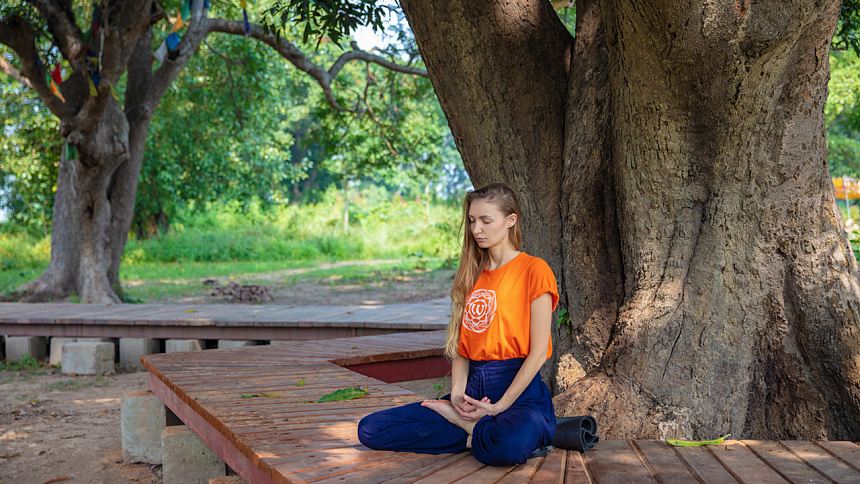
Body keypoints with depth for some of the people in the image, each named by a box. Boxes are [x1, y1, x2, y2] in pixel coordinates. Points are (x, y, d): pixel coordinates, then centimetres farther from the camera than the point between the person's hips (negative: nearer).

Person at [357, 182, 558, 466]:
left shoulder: (533, 270, -3)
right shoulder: (473, 274, 19)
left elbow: (538, 352, -8)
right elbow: (462, 346, 15)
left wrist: (499, 407, -14)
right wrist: (457, 393, -4)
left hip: (519, 390, -6)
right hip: (474, 388, 7)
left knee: (507, 446, -44)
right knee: (370, 429, -10)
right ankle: (482, 433, -9)